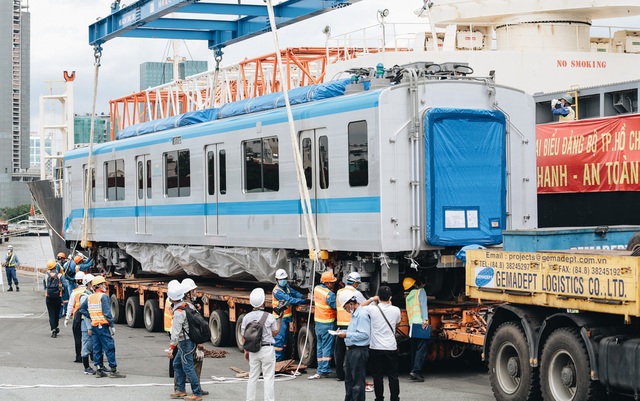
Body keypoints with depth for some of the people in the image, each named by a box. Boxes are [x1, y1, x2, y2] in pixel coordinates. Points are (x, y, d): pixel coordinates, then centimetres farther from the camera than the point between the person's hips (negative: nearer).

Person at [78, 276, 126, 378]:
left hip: (94, 326, 8)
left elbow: (82, 309, 16)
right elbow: (107, 313, -16)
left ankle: (98, 370, 12)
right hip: (103, 326, -8)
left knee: (97, 348, 10)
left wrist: (91, 317, 15)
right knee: (109, 348, -4)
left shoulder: (90, 297, 11)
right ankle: (113, 370, -5)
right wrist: (112, 326, -13)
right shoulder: (103, 297, -11)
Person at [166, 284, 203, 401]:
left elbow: (176, 332, -26)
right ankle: (181, 390, 24)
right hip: (186, 342, 10)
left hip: (185, 342, -10)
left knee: (188, 368, -7)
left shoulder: (178, 313, -21)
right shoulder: (187, 306, 6)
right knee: (177, 364, 19)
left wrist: (171, 348, -27)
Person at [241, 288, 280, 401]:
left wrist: (246, 351, 15)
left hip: (253, 350, 4)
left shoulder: (247, 317, -1)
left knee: (252, 377, 13)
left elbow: (244, 336, 5)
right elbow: (275, 333, 0)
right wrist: (279, 319, 11)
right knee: (268, 377, 1)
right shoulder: (269, 317, -11)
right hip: (267, 349, -4)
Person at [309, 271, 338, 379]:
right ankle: (325, 370, -3)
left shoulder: (317, 288, 3)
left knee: (320, 346, 12)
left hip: (318, 321, 8)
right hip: (328, 323, -8)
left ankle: (320, 369, 14)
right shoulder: (329, 294, -21)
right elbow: (336, 307, -21)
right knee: (327, 347, -2)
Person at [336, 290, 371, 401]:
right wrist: (343, 332, 8)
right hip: (351, 350, 11)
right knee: (349, 379, 20)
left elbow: (365, 334, -24)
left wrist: (347, 335, -19)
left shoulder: (362, 315, -17)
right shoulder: (354, 314, 15)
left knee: (358, 381, -5)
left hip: (359, 351, -11)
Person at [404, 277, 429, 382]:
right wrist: (425, 319, -20)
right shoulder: (420, 291, 6)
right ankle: (415, 371, -21)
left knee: (414, 349, 12)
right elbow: (423, 305, -8)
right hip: (420, 322, -7)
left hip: (412, 324, 7)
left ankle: (415, 371, 12)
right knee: (421, 349, -10)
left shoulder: (408, 297, 23)